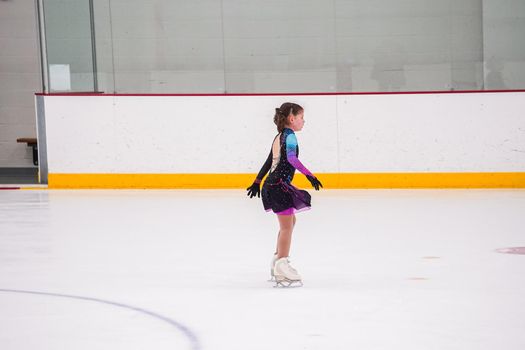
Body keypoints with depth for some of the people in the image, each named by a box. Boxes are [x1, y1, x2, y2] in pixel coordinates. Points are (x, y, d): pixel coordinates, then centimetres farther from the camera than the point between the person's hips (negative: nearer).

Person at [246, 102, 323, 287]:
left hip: (272, 185, 10)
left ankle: (278, 260, 31)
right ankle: (282, 266, -8)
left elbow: (269, 161, 24)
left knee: (289, 221, 24)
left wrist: (257, 181, 30)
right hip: (280, 185, -10)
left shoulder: (279, 137, 16)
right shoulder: (289, 136, -13)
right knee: (286, 226, -6)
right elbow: (292, 158, -30)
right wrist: (309, 175, -34)